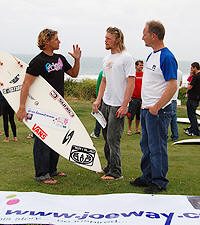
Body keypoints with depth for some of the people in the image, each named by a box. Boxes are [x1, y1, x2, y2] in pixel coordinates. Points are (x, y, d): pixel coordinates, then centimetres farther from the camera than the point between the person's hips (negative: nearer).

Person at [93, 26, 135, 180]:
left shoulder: (126, 58, -10)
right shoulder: (106, 59, 15)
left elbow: (131, 83, -14)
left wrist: (124, 105, -18)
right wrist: (98, 100, 11)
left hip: (118, 105, -8)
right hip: (106, 104, 8)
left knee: (113, 139, -7)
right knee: (107, 137, 14)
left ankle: (116, 172, 4)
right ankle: (110, 166, 27)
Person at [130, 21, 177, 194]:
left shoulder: (166, 57, -16)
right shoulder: (151, 56, 13)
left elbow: (172, 87, -22)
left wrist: (156, 107, -21)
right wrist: (144, 103, 15)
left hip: (158, 111, -9)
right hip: (146, 109, 10)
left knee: (157, 147, -1)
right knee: (146, 145, 17)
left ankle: (159, 182, 12)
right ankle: (147, 177, 29)